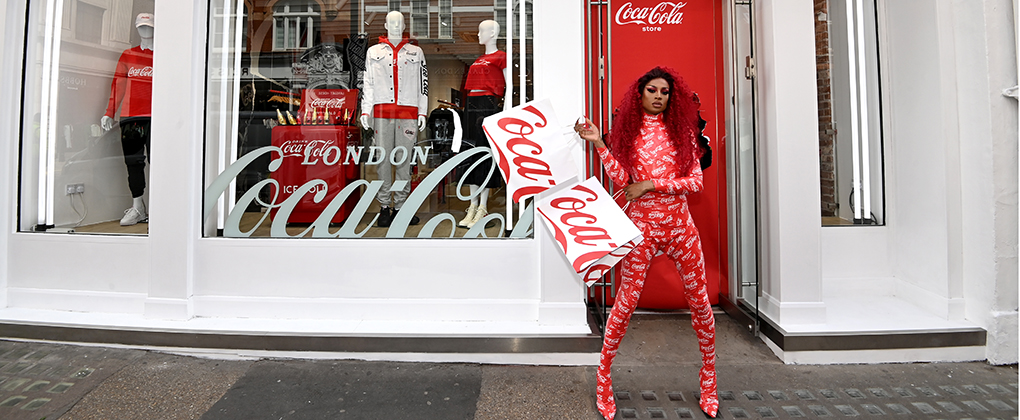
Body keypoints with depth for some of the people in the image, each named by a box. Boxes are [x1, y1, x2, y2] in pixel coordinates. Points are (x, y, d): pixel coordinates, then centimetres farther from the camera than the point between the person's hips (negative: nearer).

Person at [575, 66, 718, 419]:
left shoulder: (682, 130, 9)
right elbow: (621, 180, -7)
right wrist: (598, 144, -12)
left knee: (699, 298, 7)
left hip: (680, 224, 2)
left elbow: (696, 181, 0)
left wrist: (651, 184, -10)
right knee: (627, 299, -4)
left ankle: (709, 377, 27)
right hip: (642, 225, -2)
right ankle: (604, 373, 15)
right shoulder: (628, 132, 5)